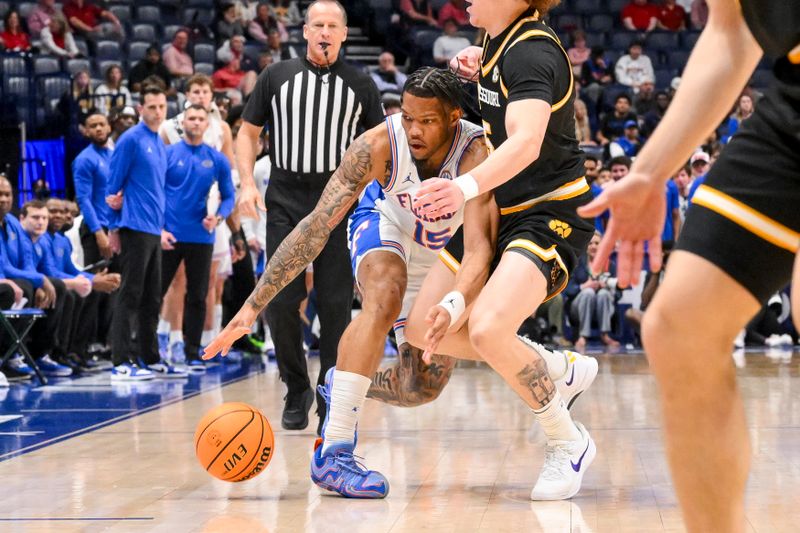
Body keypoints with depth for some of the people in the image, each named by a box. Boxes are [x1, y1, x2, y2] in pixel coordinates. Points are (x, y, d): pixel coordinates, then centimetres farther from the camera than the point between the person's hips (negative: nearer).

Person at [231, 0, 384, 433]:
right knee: (280, 303, -3)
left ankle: (332, 401, 7)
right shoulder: (277, 76, 7)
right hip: (285, 202, 1)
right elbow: (248, 132, 11)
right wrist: (247, 183, -3)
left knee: (335, 305, -2)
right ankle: (296, 389, 16)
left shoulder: (361, 85, 6)